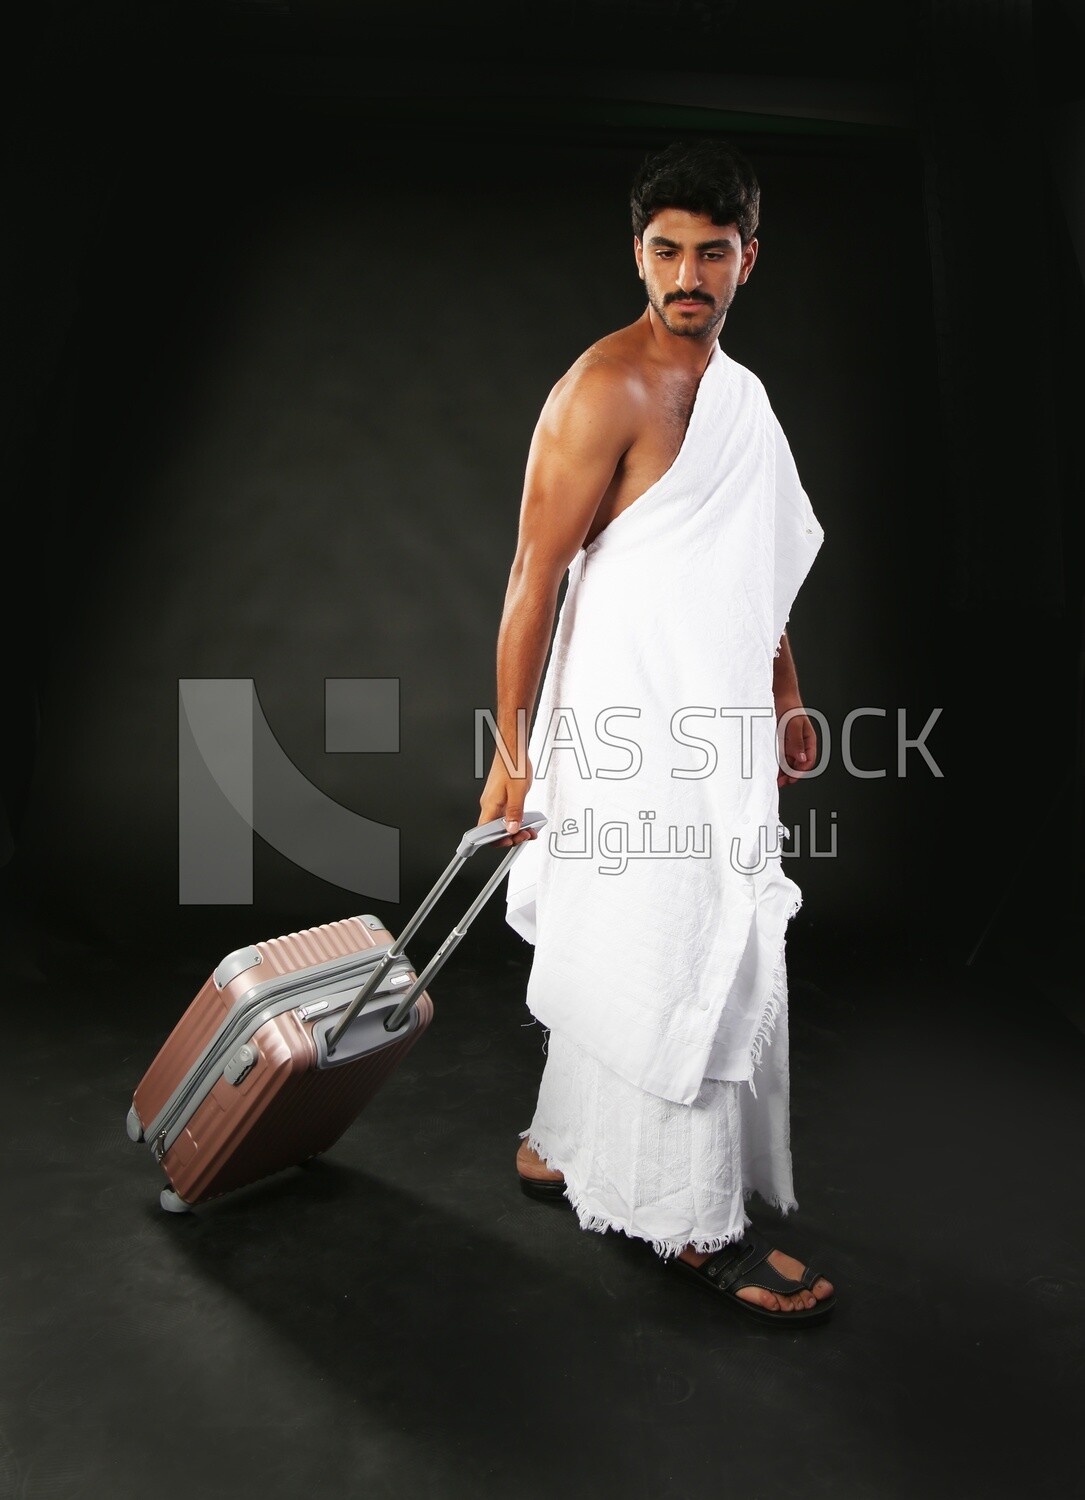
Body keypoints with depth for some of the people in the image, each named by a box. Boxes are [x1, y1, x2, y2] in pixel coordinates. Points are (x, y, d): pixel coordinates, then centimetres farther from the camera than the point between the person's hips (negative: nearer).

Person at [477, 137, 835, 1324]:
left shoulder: (741, 392, 14)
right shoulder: (607, 389, -13)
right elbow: (536, 577, -15)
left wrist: (786, 698, 22)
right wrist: (513, 751, -17)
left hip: (712, 736, 9)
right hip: (631, 741, -9)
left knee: (621, 959, 17)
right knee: (679, 971, -2)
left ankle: (563, 1148, 34)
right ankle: (697, 1225, 14)